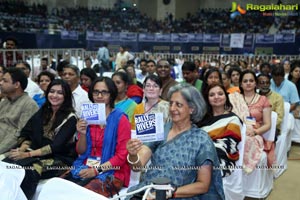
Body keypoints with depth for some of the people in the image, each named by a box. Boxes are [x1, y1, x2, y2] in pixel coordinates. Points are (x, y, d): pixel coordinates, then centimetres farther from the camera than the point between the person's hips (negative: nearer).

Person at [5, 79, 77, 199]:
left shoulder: (70, 118, -7)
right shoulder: (42, 112, 12)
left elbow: (57, 146, -15)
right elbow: (26, 133, 10)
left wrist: (28, 154, -20)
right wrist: (22, 149, -11)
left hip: (59, 159, -5)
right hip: (37, 155, 5)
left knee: (29, 171, -34)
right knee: (7, 164, -24)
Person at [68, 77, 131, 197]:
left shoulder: (120, 118, -6)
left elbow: (122, 155, -8)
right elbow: (81, 151, 10)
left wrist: (97, 170, -14)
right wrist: (82, 134, -9)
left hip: (111, 172, -5)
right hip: (86, 167, 5)